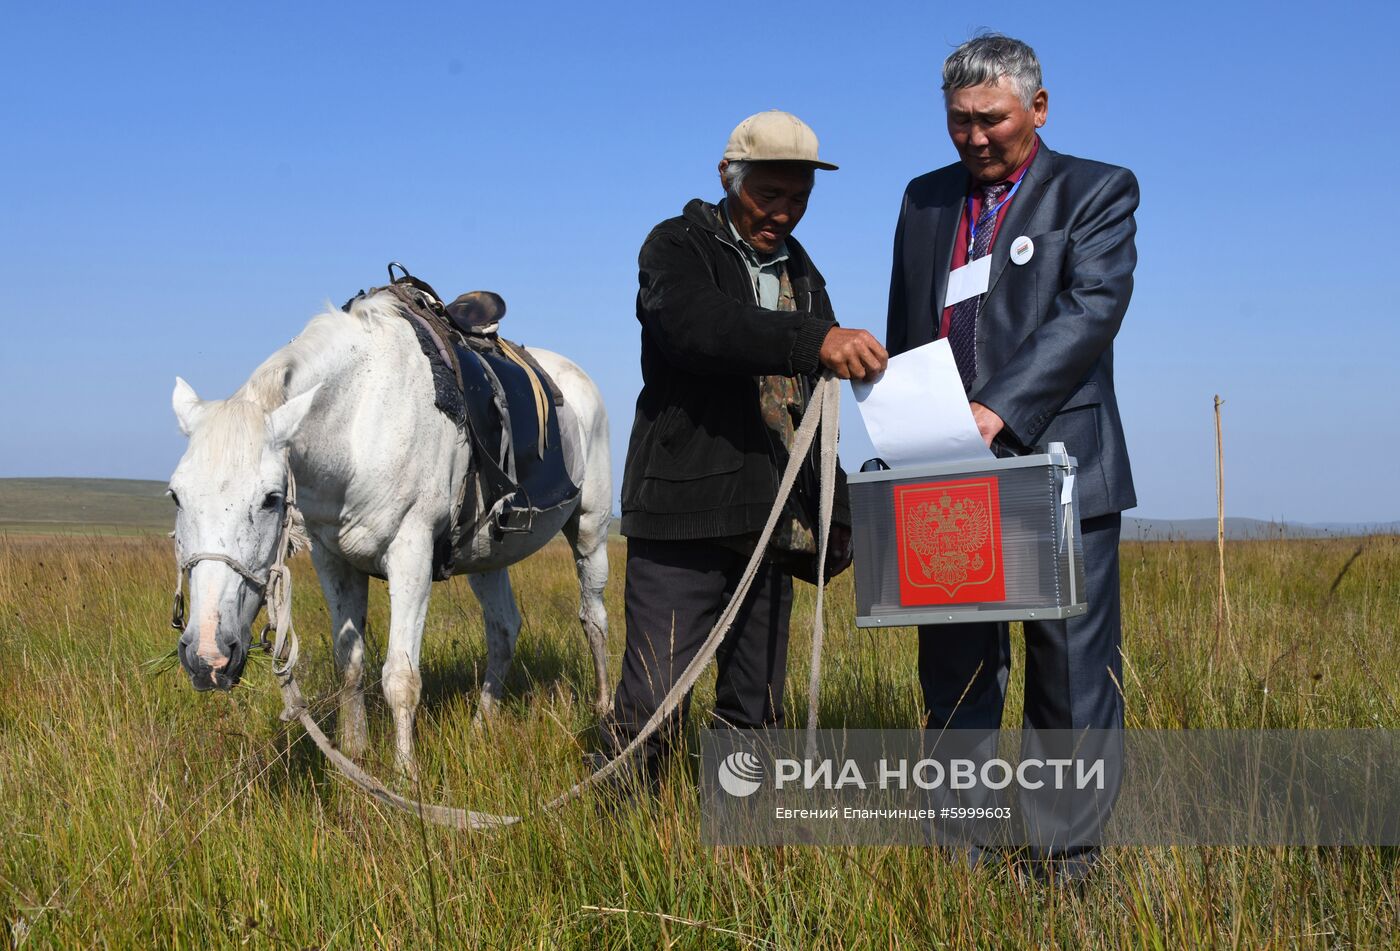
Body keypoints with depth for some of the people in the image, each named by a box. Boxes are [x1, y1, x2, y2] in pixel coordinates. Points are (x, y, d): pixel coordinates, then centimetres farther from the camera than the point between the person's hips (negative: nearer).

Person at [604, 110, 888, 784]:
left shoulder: (802, 275, 18)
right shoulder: (677, 247, -2)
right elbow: (697, 324, -26)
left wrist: (831, 515, 16)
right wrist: (815, 341, -38)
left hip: (770, 523, 6)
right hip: (685, 514, -6)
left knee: (757, 713, 10)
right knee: (651, 704, -10)